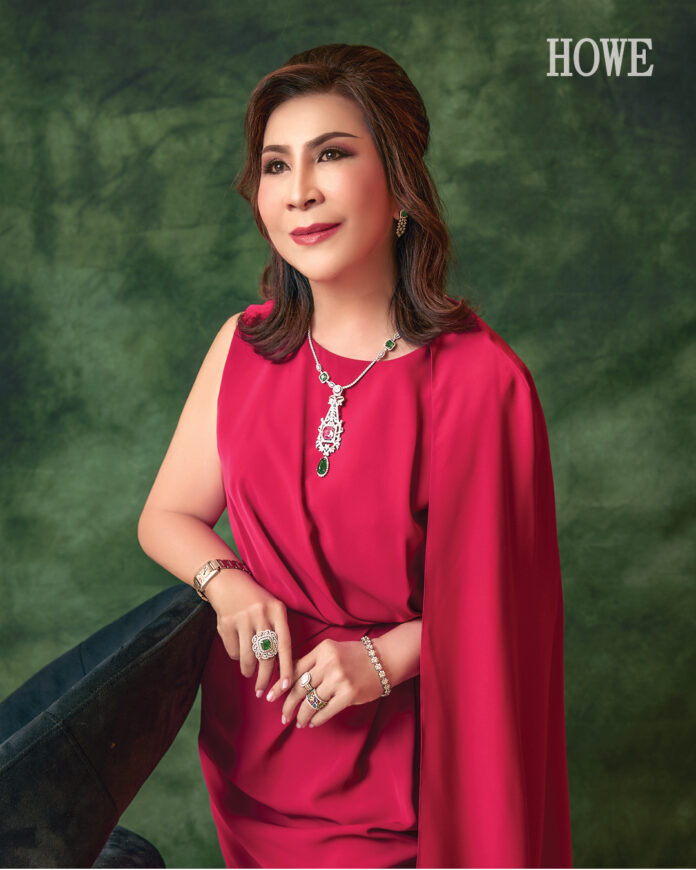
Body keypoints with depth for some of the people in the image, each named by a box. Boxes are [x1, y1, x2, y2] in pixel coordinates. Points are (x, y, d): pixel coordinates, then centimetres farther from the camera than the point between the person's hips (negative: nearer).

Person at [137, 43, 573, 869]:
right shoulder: (246, 345, -7)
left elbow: (502, 591, -10)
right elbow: (166, 516, 4)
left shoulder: (480, 379, -20)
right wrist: (227, 585, -15)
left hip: (395, 760, -4)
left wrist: (389, 655, -22)